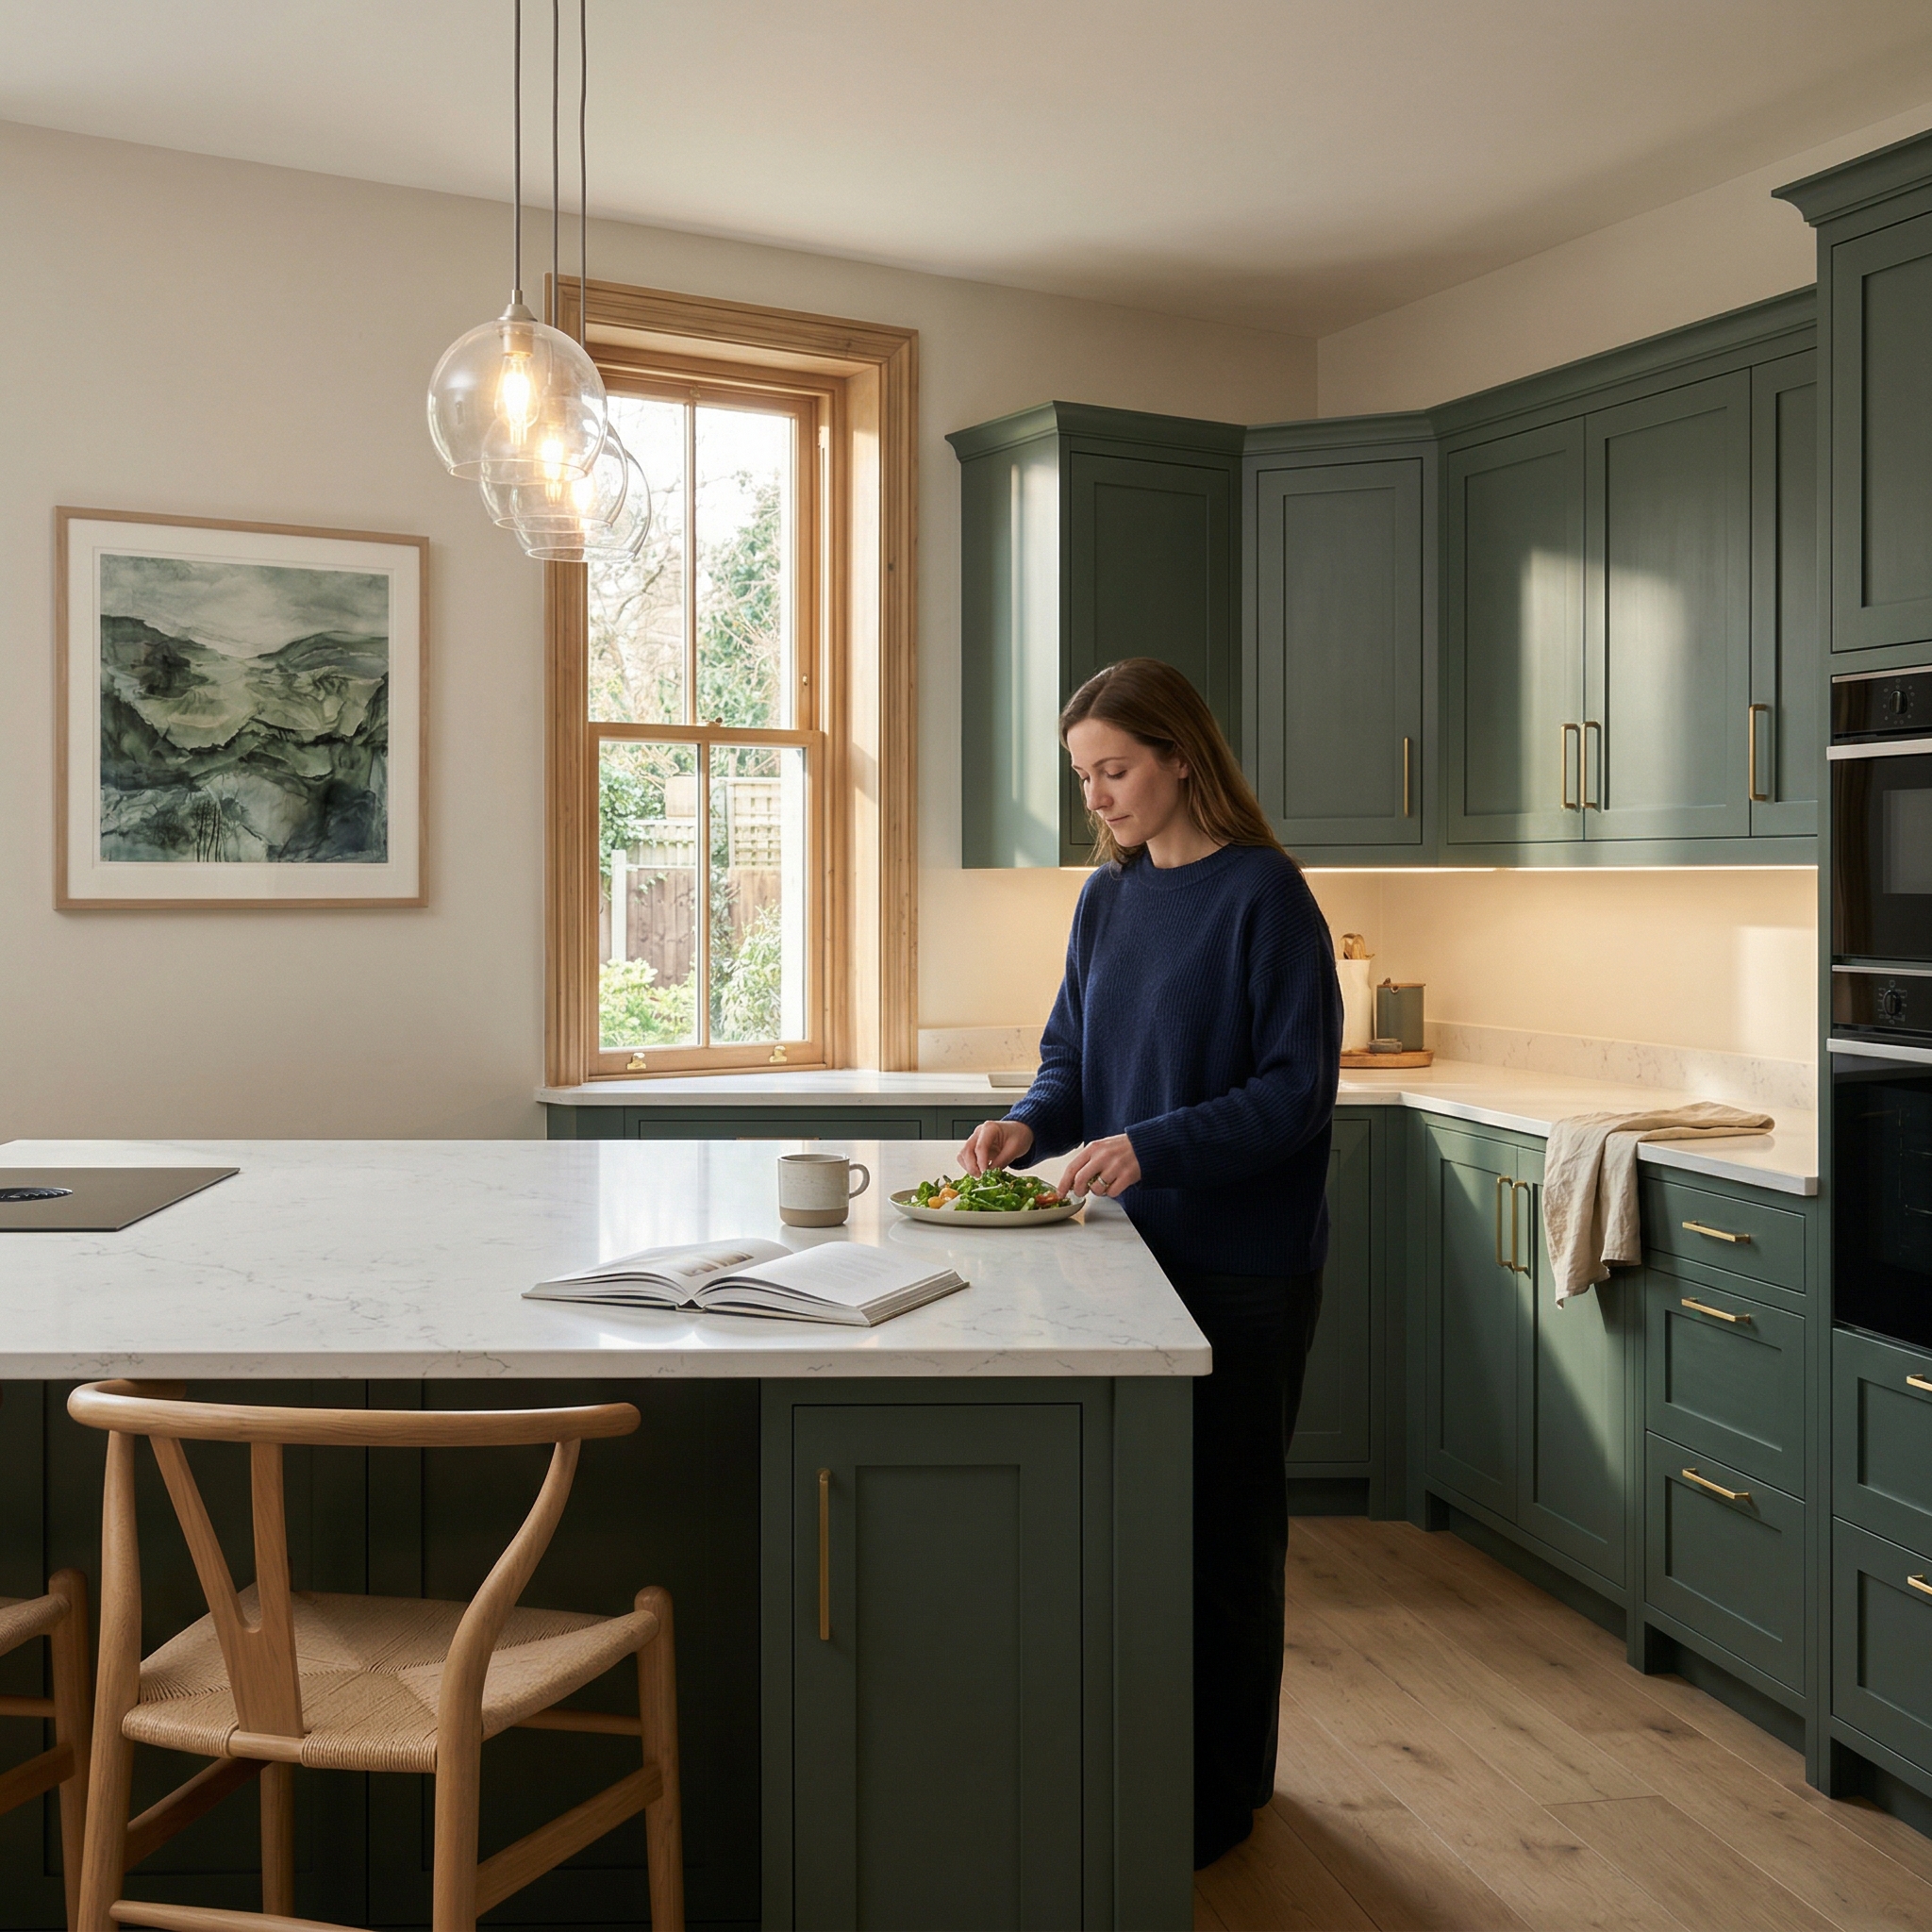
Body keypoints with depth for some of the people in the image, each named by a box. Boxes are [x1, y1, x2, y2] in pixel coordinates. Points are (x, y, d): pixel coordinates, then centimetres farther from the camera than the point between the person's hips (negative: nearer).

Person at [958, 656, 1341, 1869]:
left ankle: (1224, 1793, 20)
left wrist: (1153, 1145, -25)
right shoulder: (1108, 896, 9)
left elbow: (1297, 1090, -15)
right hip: (1133, 1251, 6)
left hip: (1244, 1269, -6)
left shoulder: (1264, 895, -11)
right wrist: (1030, 1125, -6)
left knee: (1223, 1525, 4)